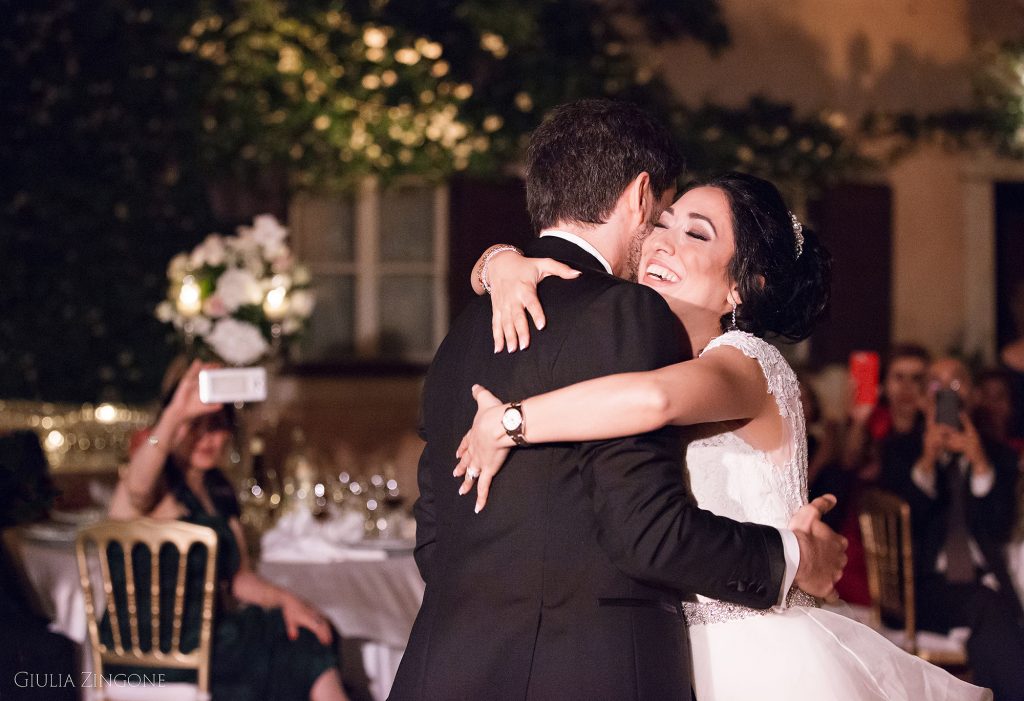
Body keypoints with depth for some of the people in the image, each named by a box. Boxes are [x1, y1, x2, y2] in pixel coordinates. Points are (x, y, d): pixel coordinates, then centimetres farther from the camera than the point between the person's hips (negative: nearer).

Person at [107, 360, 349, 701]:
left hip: (203, 633, 7)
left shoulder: (217, 491, 13)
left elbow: (239, 577, 16)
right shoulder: (158, 486, -10)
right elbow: (138, 484, -37)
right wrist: (175, 414, -53)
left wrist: (284, 600, -5)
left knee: (308, 632, -7)